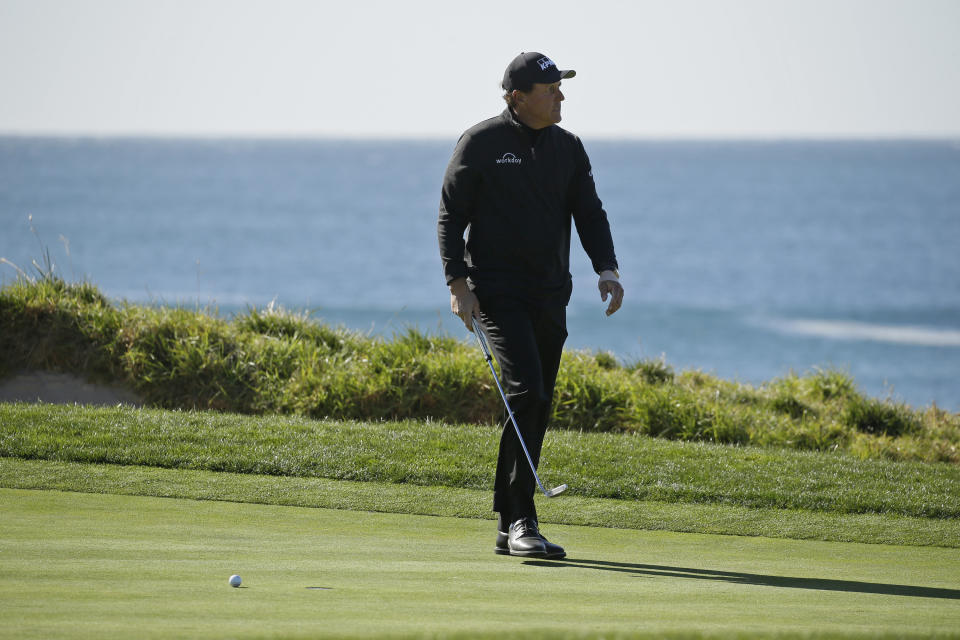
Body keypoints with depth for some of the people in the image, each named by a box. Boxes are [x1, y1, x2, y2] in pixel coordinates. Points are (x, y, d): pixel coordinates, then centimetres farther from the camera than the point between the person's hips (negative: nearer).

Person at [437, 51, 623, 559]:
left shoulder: (567, 148, 10)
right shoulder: (481, 142, -4)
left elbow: (589, 213, 8)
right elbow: (451, 217, -3)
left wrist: (607, 269, -9)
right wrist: (457, 283, -13)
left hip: (550, 295, 6)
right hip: (498, 292, -6)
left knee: (537, 408, 5)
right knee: (526, 393, -20)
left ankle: (508, 529, 12)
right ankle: (521, 521, -17)